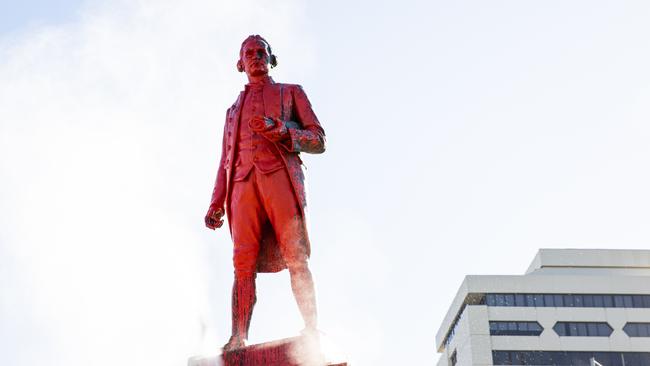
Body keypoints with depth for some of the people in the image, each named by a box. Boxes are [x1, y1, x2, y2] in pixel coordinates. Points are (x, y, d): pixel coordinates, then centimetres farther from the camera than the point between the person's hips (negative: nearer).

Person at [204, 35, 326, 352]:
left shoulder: (291, 93, 24)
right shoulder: (234, 108, 35)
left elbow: (318, 140, 12)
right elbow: (225, 161, 29)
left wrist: (281, 130, -6)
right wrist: (217, 202, 15)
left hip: (281, 175, -2)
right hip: (243, 182, 3)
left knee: (295, 257, -16)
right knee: (244, 262, -12)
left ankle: (312, 331, -21)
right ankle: (238, 340, -21)